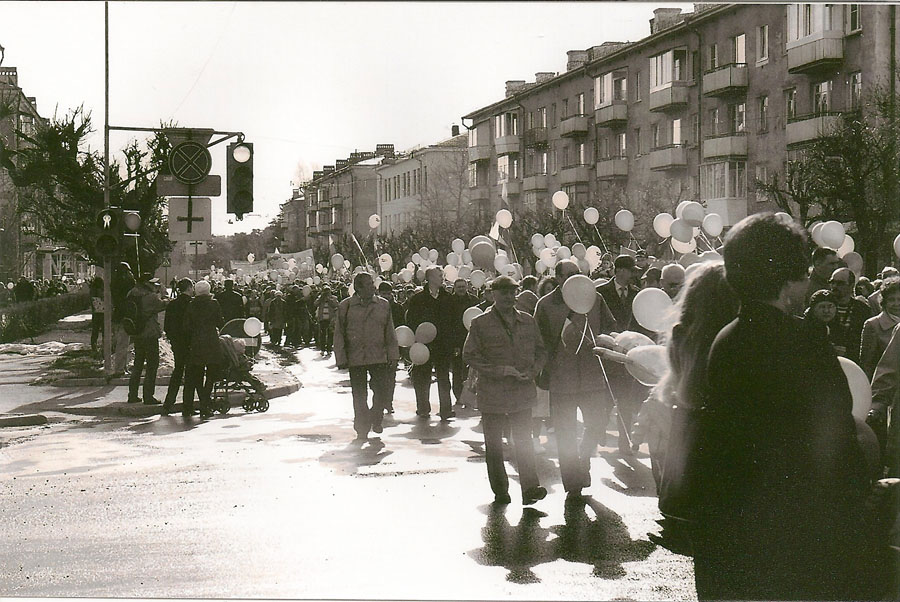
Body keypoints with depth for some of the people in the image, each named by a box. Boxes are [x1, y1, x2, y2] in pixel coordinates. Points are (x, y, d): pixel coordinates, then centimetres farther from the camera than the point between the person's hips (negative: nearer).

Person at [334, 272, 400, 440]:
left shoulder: (383, 305, 7)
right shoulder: (345, 306, 0)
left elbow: (390, 333, 11)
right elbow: (339, 335, 3)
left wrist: (393, 355, 7)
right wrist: (341, 359, -1)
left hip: (379, 357, 1)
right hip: (355, 358, -1)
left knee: (382, 388, -5)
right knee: (359, 395, 4)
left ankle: (375, 419, 21)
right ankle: (362, 428, 18)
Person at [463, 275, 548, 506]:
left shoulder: (528, 321, 9)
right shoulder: (481, 323, -2)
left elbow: (541, 351, 15)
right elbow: (469, 355, -5)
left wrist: (532, 370, -5)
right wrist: (499, 370, -15)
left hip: (522, 393, 2)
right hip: (492, 394, -2)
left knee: (524, 442, -2)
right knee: (494, 446, 6)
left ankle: (530, 488, -2)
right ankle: (500, 492, 16)